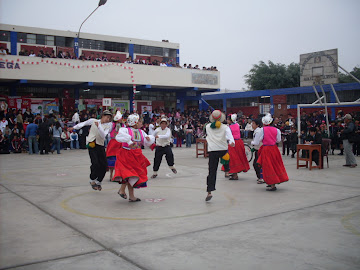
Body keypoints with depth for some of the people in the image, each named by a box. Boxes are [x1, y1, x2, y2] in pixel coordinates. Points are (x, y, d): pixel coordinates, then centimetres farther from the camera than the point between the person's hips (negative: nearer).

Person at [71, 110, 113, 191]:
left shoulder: (107, 126, 5)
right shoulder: (93, 121, 5)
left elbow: (103, 135, -11)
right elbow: (83, 123, 21)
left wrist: (98, 126, -21)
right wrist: (74, 127, 28)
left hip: (100, 145, 2)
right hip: (91, 144, -2)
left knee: (104, 165, -3)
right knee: (95, 163, -16)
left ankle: (98, 182, 19)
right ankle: (92, 180, 8)